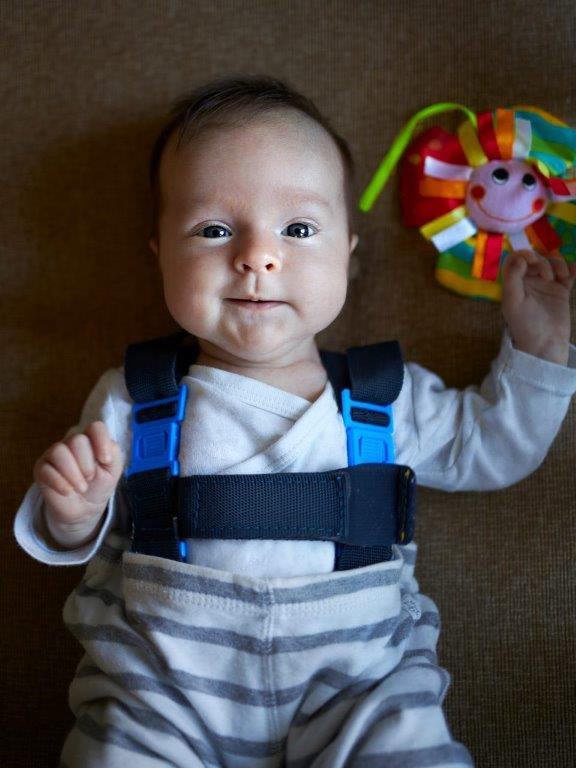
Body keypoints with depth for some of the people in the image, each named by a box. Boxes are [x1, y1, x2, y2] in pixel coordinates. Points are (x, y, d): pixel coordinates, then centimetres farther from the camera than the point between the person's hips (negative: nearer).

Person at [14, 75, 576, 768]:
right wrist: (75, 511, -12)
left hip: (358, 681, 1)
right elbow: (97, 539, 11)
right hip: (161, 690, 0)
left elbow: (488, 449, 20)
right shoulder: (134, 400, 3)